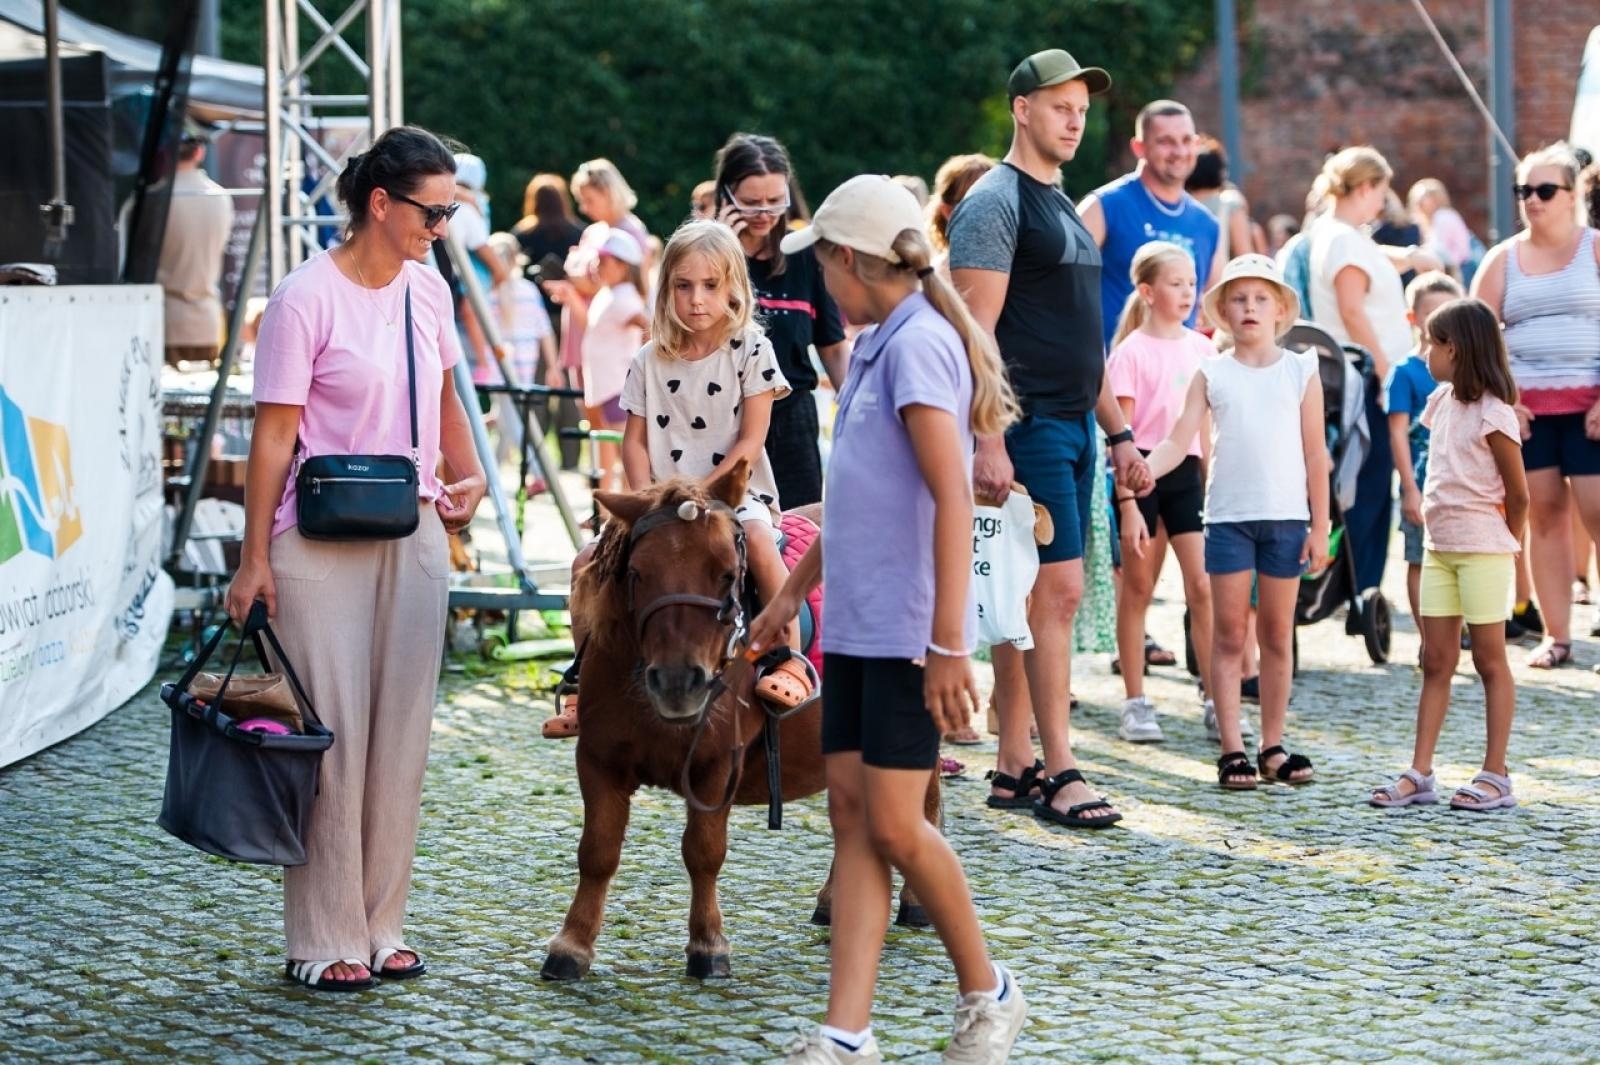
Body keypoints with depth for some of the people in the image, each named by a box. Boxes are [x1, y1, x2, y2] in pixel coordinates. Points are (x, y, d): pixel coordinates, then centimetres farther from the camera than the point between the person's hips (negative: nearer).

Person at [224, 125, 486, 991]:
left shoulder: (427, 289, 7)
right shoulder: (306, 300, -13)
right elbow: (274, 437, -12)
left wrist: (467, 474, 4)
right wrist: (255, 559, -14)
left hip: (415, 537, 6)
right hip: (324, 546, -6)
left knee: (401, 733, 8)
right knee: (333, 735, -3)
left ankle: (381, 924, 17)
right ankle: (324, 940, 5)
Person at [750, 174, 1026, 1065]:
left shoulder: (918, 343, -14)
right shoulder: (874, 347, 15)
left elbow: (953, 498, -20)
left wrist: (948, 641, -24)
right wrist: (793, 593, 30)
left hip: (908, 631, -9)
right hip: (856, 624, 9)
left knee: (894, 824, -6)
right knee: (853, 816, 3)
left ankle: (988, 993, 14)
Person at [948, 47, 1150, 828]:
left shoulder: (1064, 208, 20)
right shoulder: (995, 202, -8)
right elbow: (975, 331, -16)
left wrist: (1119, 432, 21)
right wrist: (988, 441, -23)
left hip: (1074, 428, 9)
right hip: (1027, 427, -9)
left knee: (1029, 601, 9)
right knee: (1058, 591, -12)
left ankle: (1013, 768, 13)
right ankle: (1059, 774, -11)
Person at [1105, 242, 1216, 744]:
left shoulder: (1201, 348, 8)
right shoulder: (1131, 353, -7)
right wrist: (1127, 504, -14)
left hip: (1186, 472, 4)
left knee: (1202, 586, -1)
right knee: (1138, 587, 4)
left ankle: (1216, 699, 3)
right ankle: (1135, 704, 9)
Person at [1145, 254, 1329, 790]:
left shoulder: (1300, 370, 5)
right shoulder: (1212, 373, 4)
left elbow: (1315, 453, 5)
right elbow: (1179, 440, -3)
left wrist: (1319, 526, 0)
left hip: (1287, 517, 0)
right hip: (1228, 516, 0)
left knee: (1277, 633, 6)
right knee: (1229, 633, 1)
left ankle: (1273, 746, 13)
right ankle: (1232, 749, 4)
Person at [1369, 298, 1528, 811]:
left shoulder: (1492, 414, -14)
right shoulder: (1442, 403, 10)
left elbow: (1518, 494, -9)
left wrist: (1502, 545, 3)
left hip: (1483, 550, -8)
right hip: (1440, 547, 8)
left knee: (1490, 660, -1)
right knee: (1436, 663, 6)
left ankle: (1496, 777, 4)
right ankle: (1420, 774, 7)